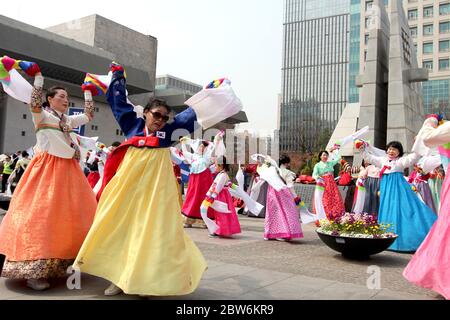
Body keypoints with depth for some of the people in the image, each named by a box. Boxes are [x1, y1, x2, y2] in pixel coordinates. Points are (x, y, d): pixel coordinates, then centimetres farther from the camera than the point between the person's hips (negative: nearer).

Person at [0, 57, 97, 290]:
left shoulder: (68, 120, 19)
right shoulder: (42, 115, 1)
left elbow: (89, 115, 27)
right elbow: (34, 103, -20)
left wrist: (88, 93, 26)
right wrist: (37, 76, -16)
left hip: (68, 171, 7)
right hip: (47, 170, -7)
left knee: (70, 214, 8)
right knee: (41, 214, -11)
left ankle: (63, 262, 20)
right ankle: (34, 271, -7)